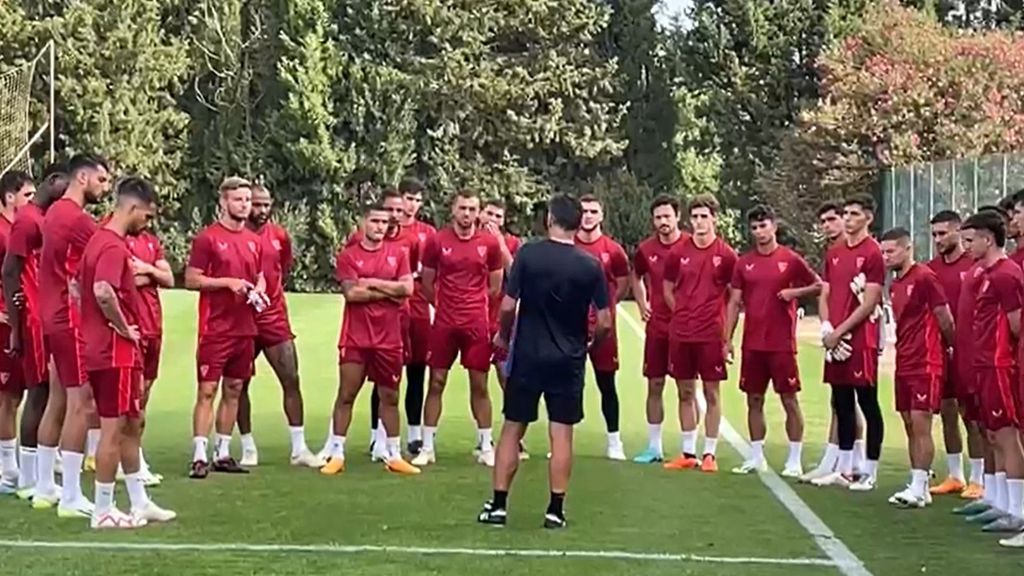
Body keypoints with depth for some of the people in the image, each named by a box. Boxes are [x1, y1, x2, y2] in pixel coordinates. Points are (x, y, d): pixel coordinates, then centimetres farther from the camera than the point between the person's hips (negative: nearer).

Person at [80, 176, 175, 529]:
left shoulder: (99, 239, 14)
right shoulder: (115, 246, -17)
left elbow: (78, 284, 23)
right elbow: (104, 291, -32)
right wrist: (123, 328, -19)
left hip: (98, 347, 10)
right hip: (116, 351, -10)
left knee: (132, 425, 16)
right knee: (114, 429, -3)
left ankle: (140, 503, 24)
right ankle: (104, 512, 5)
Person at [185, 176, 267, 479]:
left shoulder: (253, 241, 13)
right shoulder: (207, 238, -6)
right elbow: (191, 279, -9)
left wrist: (259, 291, 3)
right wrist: (228, 282, -17)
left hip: (245, 329, 7)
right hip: (215, 328, -7)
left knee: (233, 390, 11)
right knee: (207, 390, -6)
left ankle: (223, 453, 19)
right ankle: (199, 456, -6)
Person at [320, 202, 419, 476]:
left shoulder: (398, 253, 7)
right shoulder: (348, 255, -1)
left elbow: (407, 288, -5)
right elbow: (351, 292, -14)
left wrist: (372, 282, -10)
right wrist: (389, 292, -9)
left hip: (389, 338, 3)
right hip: (355, 338, -2)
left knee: (390, 397, 9)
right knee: (346, 395, 1)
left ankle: (394, 455, 17)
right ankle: (336, 454, 7)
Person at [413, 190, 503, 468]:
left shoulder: (489, 243, 0)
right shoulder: (437, 241, -2)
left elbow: (495, 284, 11)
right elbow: (427, 283, 8)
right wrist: (443, 304, 10)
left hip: (477, 323, 0)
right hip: (444, 322, 0)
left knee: (479, 385, 5)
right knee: (436, 383, 4)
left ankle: (486, 447, 14)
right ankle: (427, 447, 11)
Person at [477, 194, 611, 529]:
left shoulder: (528, 254, -8)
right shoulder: (590, 266, -5)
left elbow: (508, 306, -9)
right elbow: (604, 322, -5)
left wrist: (504, 335, 10)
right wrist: (592, 344, 16)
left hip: (528, 355, 0)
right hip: (569, 360, 1)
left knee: (512, 429, 9)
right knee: (561, 433, 6)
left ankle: (498, 505, 12)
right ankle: (556, 510, 7)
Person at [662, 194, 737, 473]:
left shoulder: (726, 254, -3)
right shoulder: (678, 252, 4)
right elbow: (668, 289, 14)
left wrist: (726, 333, -2)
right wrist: (684, 314, 5)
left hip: (711, 335, -3)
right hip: (680, 333, 3)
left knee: (711, 393, 2)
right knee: (685, 393, 9)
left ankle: (709, 454, 9)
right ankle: (688, 452, 18)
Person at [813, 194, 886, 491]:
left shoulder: (873, 253, -7)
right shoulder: (834, 253, 15)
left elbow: (870, 302, -12)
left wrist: (840, 331, -11)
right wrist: (826, 328, -1)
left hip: (861, 340, -7)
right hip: (835, 340, 7)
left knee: (868, 404, -1)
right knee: (841, 403, 12)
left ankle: (869, 472, 5)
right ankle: (844, 469, 20)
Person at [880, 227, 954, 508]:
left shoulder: (924, 277, -12)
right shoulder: (895, 285, 14)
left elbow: (945, 319, -10)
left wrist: (949, 347, 3)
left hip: (925, 363, -8)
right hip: (904, 363, 8)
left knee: (921, 425, -7)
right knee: (910, 426, 10)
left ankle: (919, 488, -4)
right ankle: (918, 486, 16)